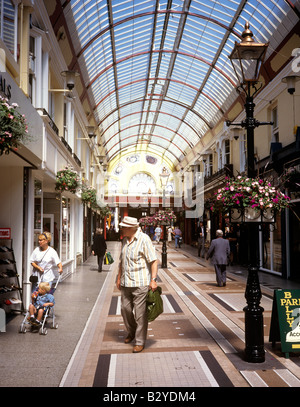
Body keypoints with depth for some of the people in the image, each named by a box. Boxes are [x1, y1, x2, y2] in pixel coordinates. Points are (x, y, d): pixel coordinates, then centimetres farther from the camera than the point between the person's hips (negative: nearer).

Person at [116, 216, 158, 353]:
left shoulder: (144, 239, -12)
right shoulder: (125, 240, 11)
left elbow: (154, 261, -13)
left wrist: (153, 280, -18)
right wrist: (119, 277, 20)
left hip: (140, 283, -7)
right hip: (126, 283, 7)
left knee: (140, 312, -1)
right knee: (125, 308, 13)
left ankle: (140, 342, 11)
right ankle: (131, 332, 37)